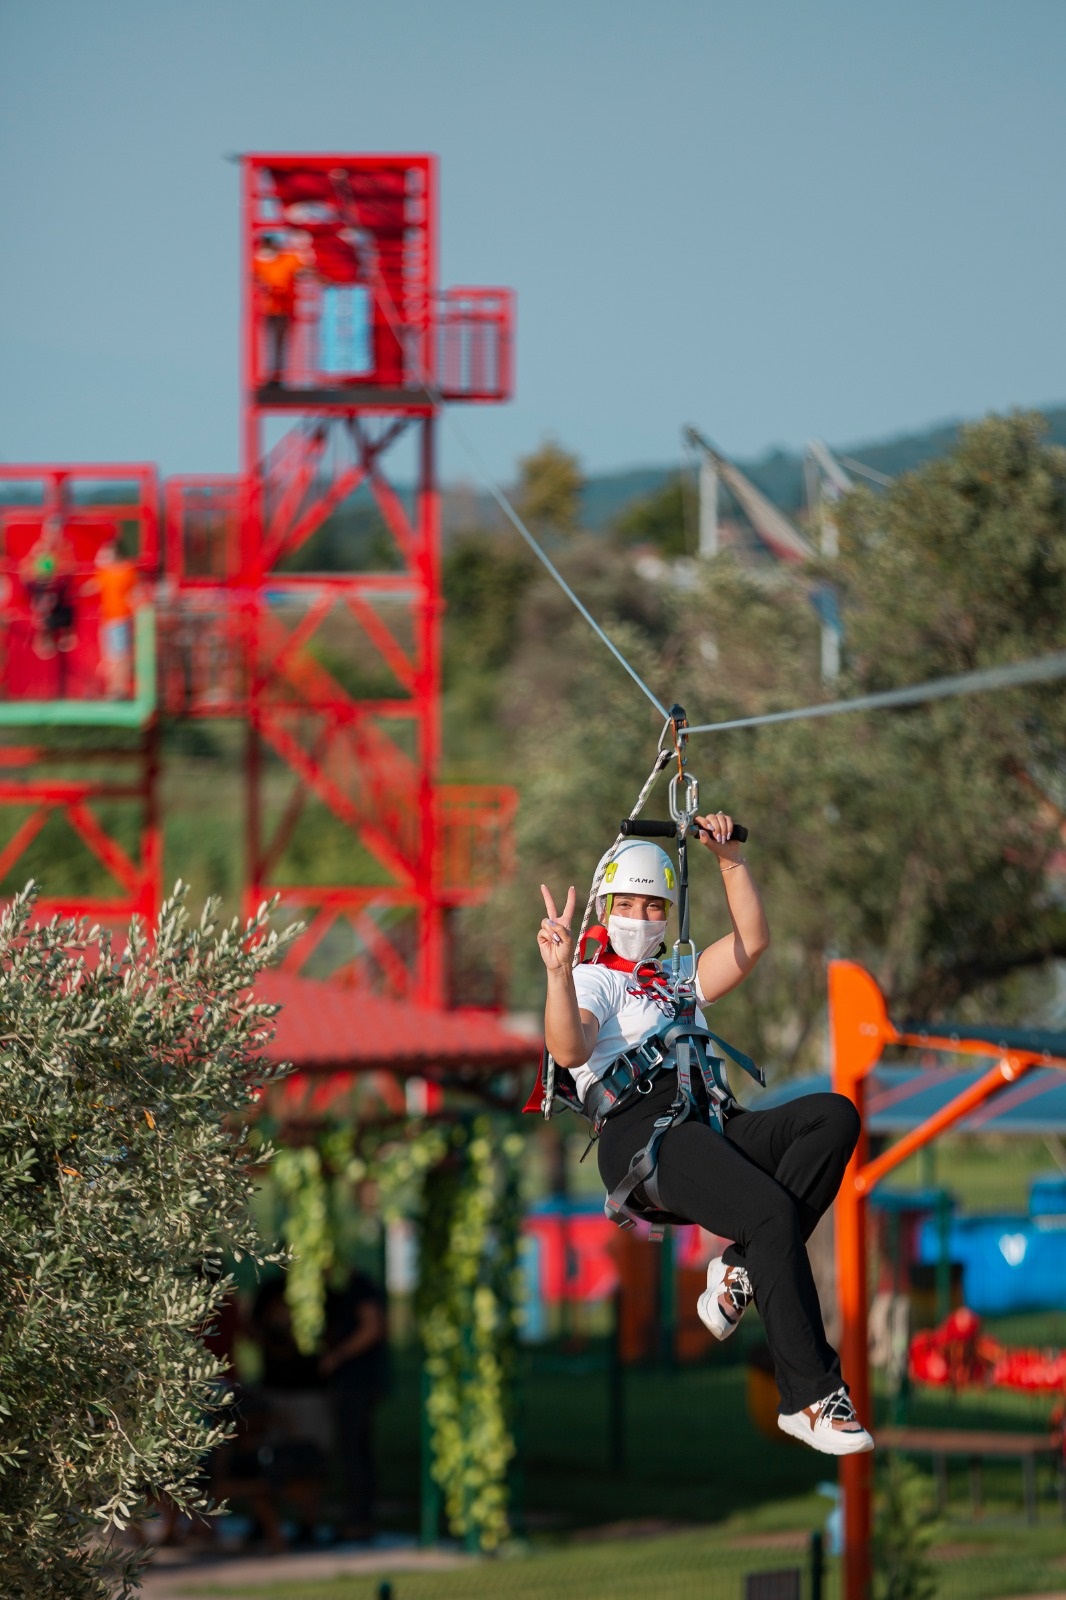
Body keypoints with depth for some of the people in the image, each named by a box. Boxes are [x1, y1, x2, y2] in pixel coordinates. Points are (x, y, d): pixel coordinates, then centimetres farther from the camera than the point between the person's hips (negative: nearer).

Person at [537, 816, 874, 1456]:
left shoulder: (680, 977, 37)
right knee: (772, 1211, -33)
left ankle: (744, 1268, -26)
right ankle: (810, 1397, -33)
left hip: (719, 1122, 7)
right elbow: (570, 1050, -5)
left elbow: (752, 941, 24)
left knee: (834, 1115, -24)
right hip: (641, 1130, -7)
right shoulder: (595, 979, 17)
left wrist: (731, 859, 18)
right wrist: (559, 971, -20)